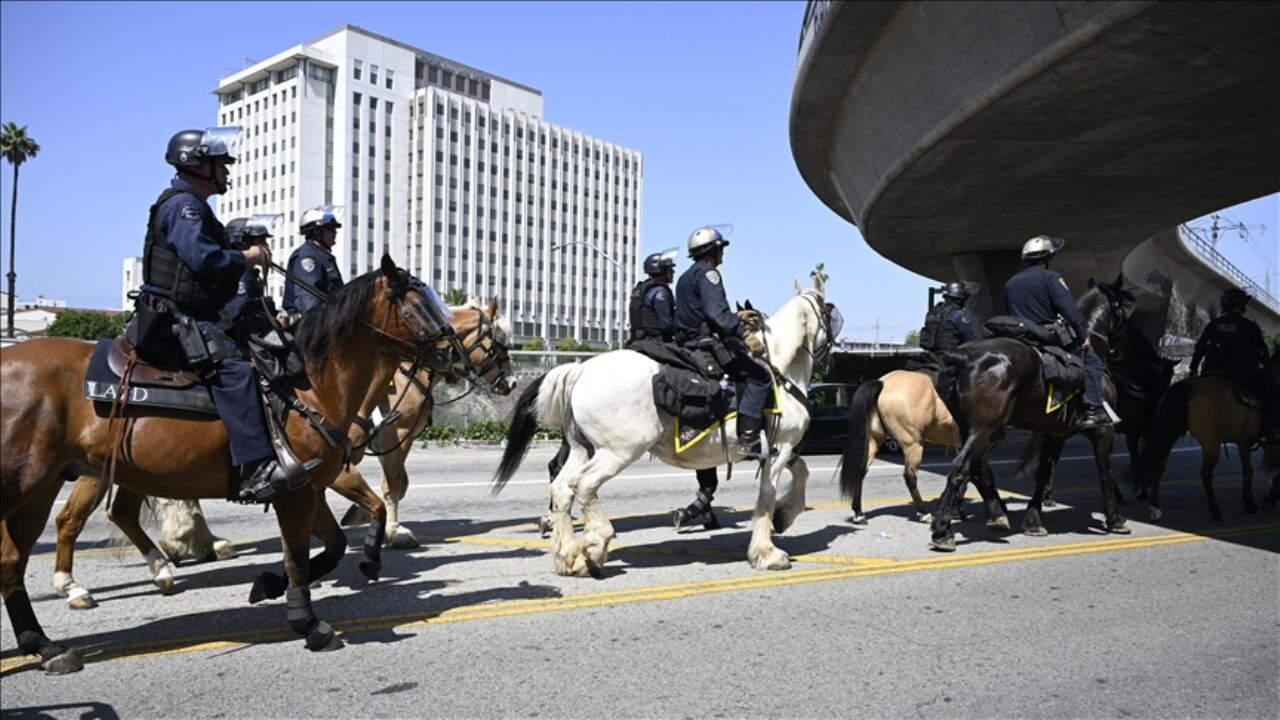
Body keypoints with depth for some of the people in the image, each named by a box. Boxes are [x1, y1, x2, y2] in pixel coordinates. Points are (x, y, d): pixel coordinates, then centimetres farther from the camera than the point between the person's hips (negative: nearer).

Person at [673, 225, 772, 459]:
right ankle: (748, 438, -24)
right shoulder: (707, 272, -8)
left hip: (687, 344, 11)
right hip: (706, 342, -10)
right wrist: (745, 333, -29)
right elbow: (716, 312, -22)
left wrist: (738, 317, 30)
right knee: (759, 375, -14)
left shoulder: (686, 277, 23)